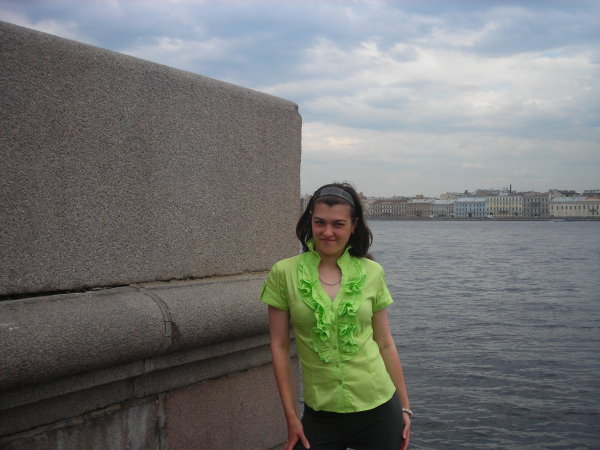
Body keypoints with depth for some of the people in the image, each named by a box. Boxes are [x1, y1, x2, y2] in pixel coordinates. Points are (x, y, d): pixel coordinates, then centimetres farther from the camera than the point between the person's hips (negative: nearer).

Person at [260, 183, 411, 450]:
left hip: (379, 409, 1)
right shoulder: (284, 273, -5)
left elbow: (385, 343, 6)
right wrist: (290, 416, -3)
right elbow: (279, 347, -2)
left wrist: (405, 406, 8)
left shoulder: (372, 273, -1)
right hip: (321, 414, -1)